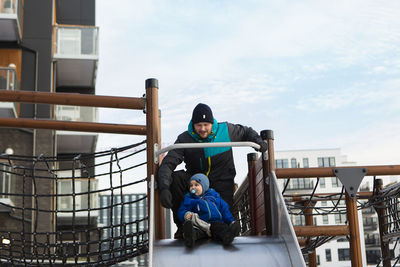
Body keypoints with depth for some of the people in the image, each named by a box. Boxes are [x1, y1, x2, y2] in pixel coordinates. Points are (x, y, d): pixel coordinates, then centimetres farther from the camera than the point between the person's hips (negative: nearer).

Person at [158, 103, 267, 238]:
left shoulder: (226, 130, -7)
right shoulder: (184, 139, -10)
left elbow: (246, 132, 13)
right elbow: (167, 164, -19)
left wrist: (258, 141, -10)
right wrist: (164, 188, -36)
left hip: (222, 183, 0)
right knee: (175, 178, -29)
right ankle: (181, 224, -15)